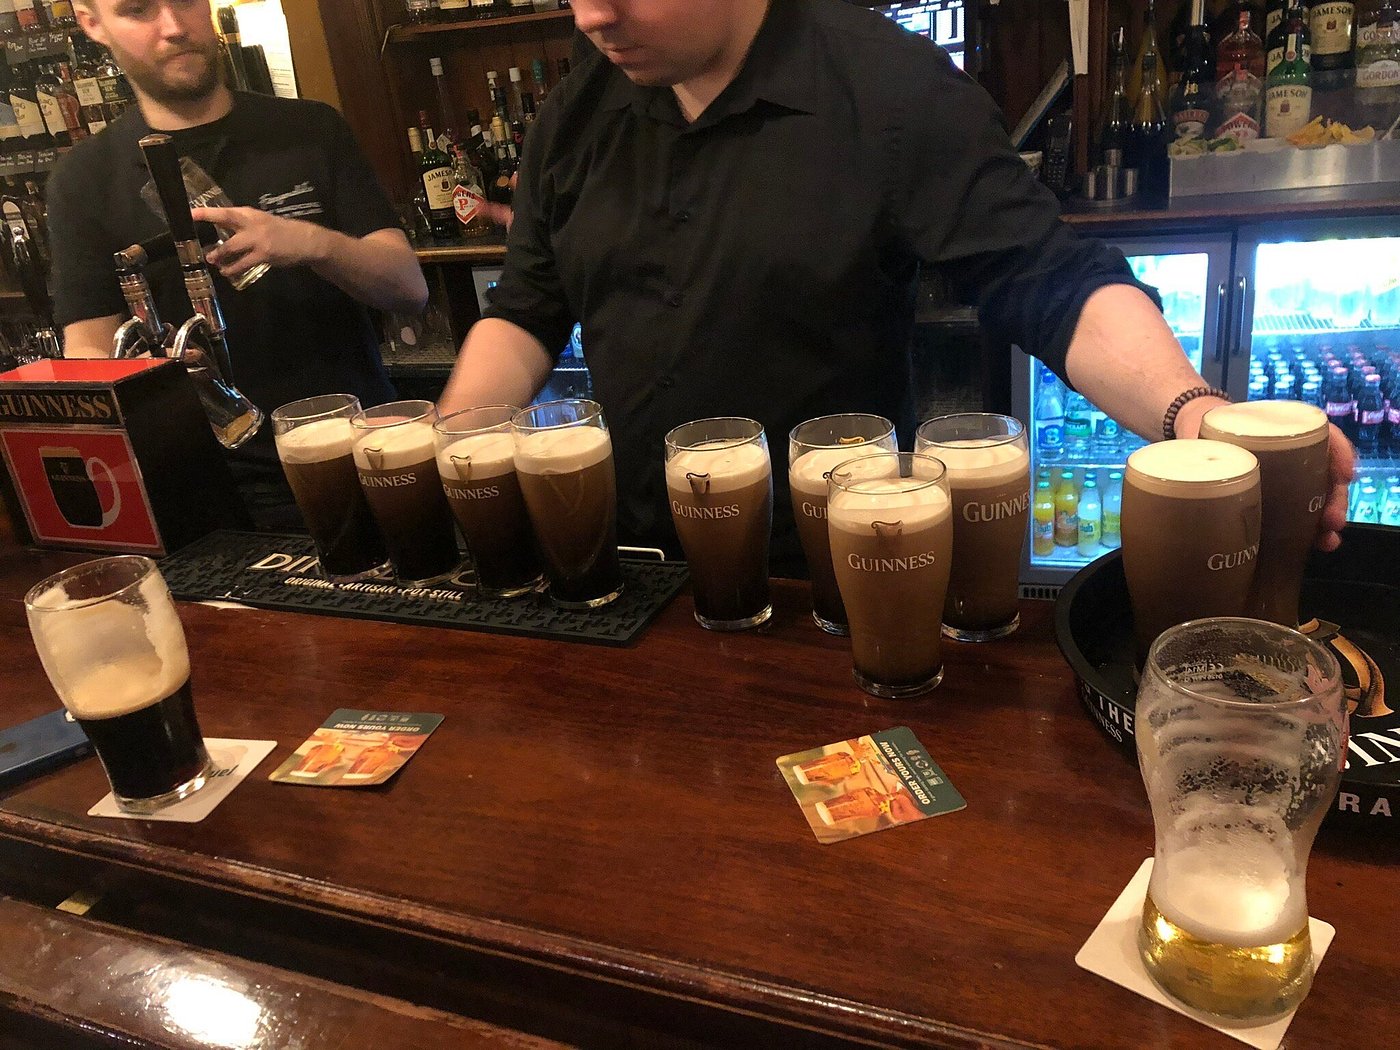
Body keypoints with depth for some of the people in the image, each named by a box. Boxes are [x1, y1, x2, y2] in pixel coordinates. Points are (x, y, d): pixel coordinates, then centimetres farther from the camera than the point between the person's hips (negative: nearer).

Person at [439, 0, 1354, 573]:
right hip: (633, 571, 5)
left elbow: (1050, 284, -16)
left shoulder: (889, 85, -14)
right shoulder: (580, 110, 3)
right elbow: (526, 314, 8)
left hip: (838, 584, -4)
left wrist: (1193, 412, -33)